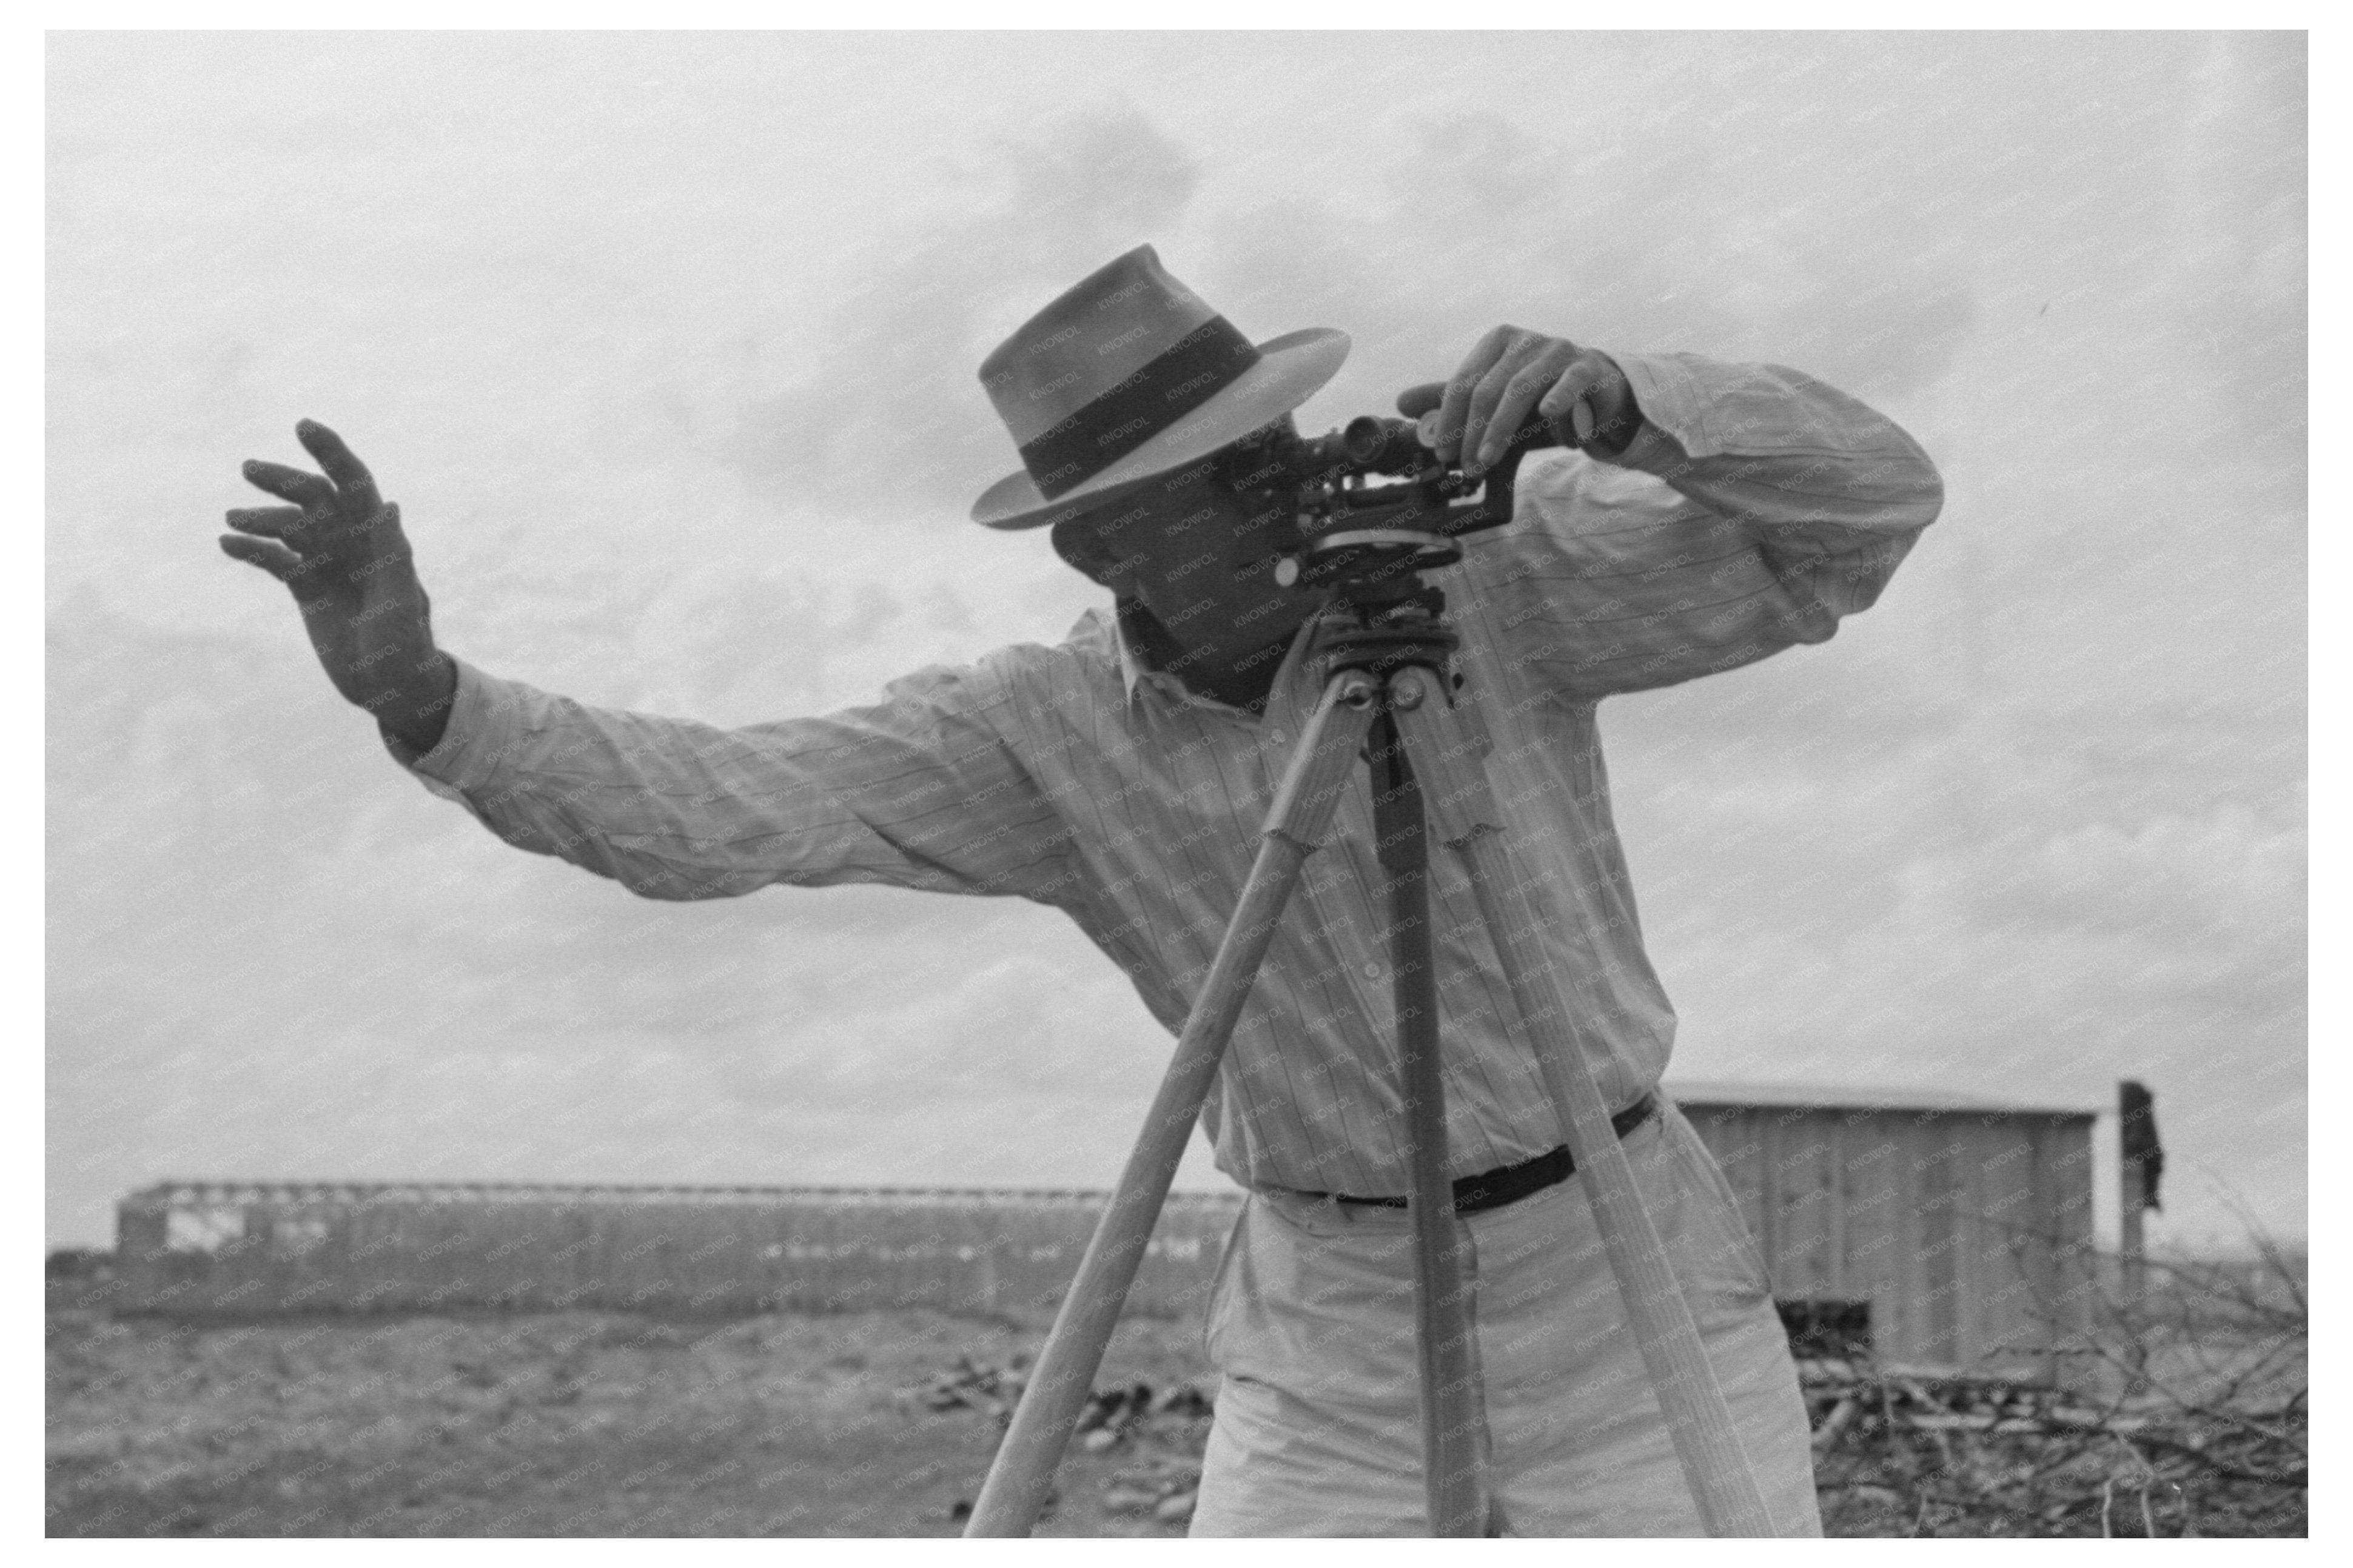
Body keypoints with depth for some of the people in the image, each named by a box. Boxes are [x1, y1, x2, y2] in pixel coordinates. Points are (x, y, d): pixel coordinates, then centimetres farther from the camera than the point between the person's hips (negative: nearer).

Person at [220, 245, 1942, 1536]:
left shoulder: (1495, 574, -13)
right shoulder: (1047, 736, -9)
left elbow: (1872, 505, -18)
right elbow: (714, 807, -19)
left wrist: (1621, 400, -37)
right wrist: (424, 693, -35)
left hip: (1631, 1301, -1)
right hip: (1331, 1357, 1)